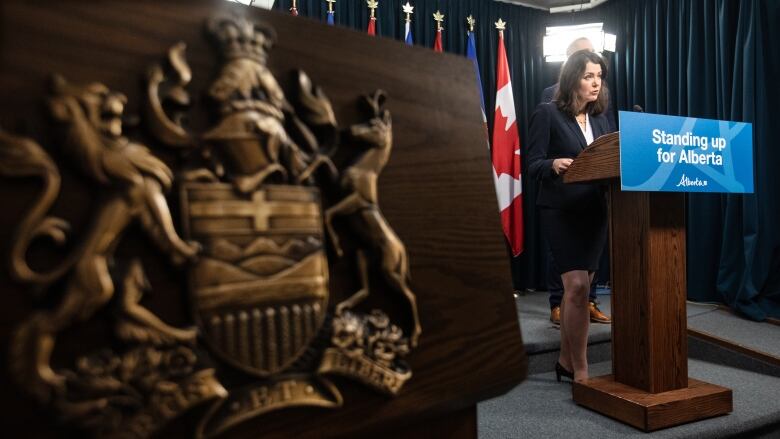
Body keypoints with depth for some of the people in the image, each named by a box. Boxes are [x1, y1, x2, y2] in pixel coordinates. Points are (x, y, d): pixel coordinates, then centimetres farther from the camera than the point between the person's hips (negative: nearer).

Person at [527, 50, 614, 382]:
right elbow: (533, 165, -10)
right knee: (577, 285, -12)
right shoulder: (547, 113, -3)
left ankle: (566, 361, 25)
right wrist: (554, 164, -30)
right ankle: (581, 372, 1)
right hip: (560, 210, -6)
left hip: (595, 210, 6)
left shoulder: (600, 118, 16)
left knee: (577, 287, 10)